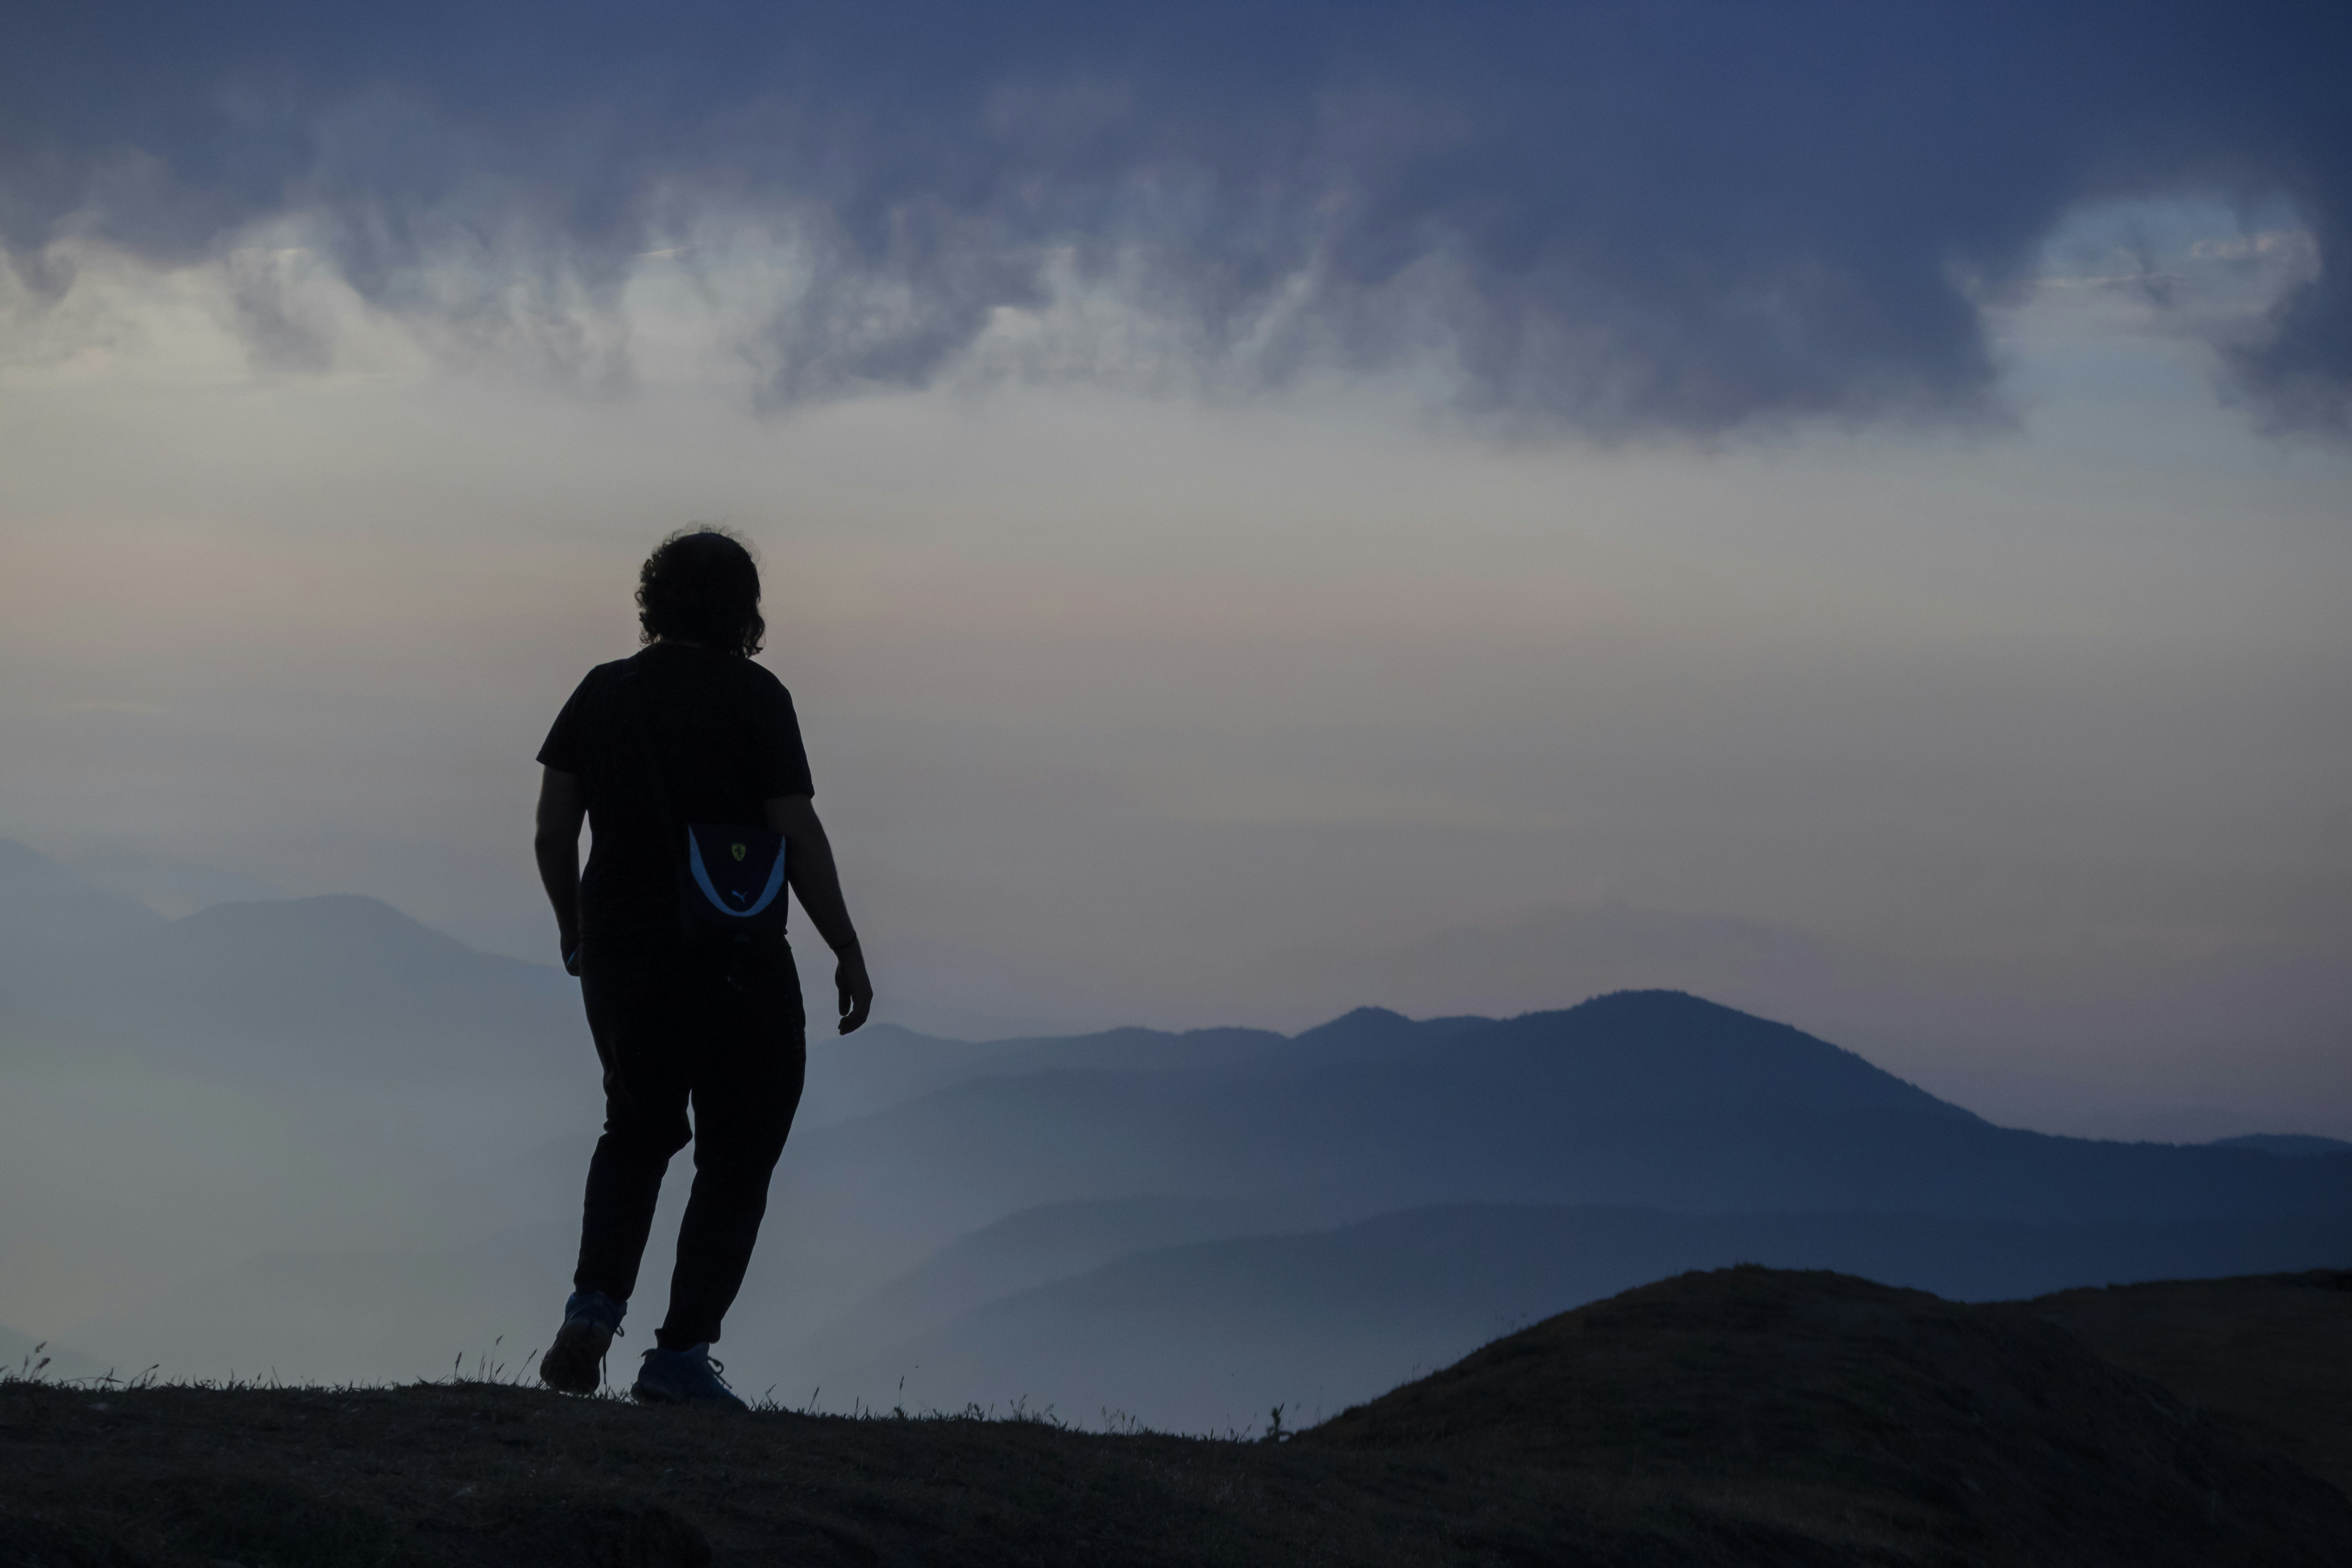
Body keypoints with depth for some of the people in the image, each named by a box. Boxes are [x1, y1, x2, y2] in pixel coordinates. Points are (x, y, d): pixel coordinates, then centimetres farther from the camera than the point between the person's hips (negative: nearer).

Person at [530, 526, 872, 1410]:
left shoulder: (603, 692, 4)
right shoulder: (753, 697, -9)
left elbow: (553, 827, 4)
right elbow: (798, 837, -12)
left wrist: (572, 923, 19)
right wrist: (847, 952, -4)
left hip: (620, 959, 5)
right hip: (738, 965, -5)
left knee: (637, 1132, 24)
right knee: (737, 1157, 8)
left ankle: (593, 1309, 5)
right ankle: (681, 1354, 2)